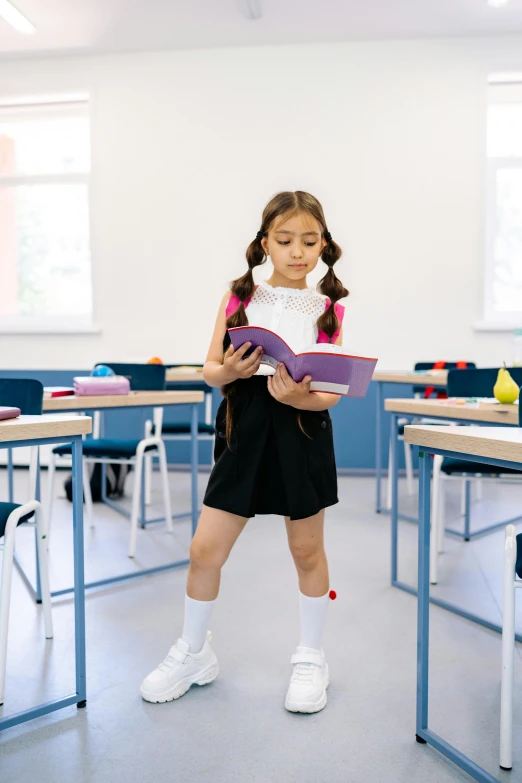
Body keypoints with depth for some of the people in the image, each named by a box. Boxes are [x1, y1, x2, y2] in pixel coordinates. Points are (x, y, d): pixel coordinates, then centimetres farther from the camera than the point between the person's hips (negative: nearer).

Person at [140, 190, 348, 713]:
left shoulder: (329, 310, 2)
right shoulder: (239, 296, 4)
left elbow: (332, 392, -3)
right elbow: (209, 369, 4)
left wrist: (302, 397, -24)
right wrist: (228, 371, -18)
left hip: (302, 433, -1)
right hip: (243, 432, 1)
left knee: (307, 549, 11)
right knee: (205, 550, 4)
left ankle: (310, 658, 34)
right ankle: (193, 654, 30)